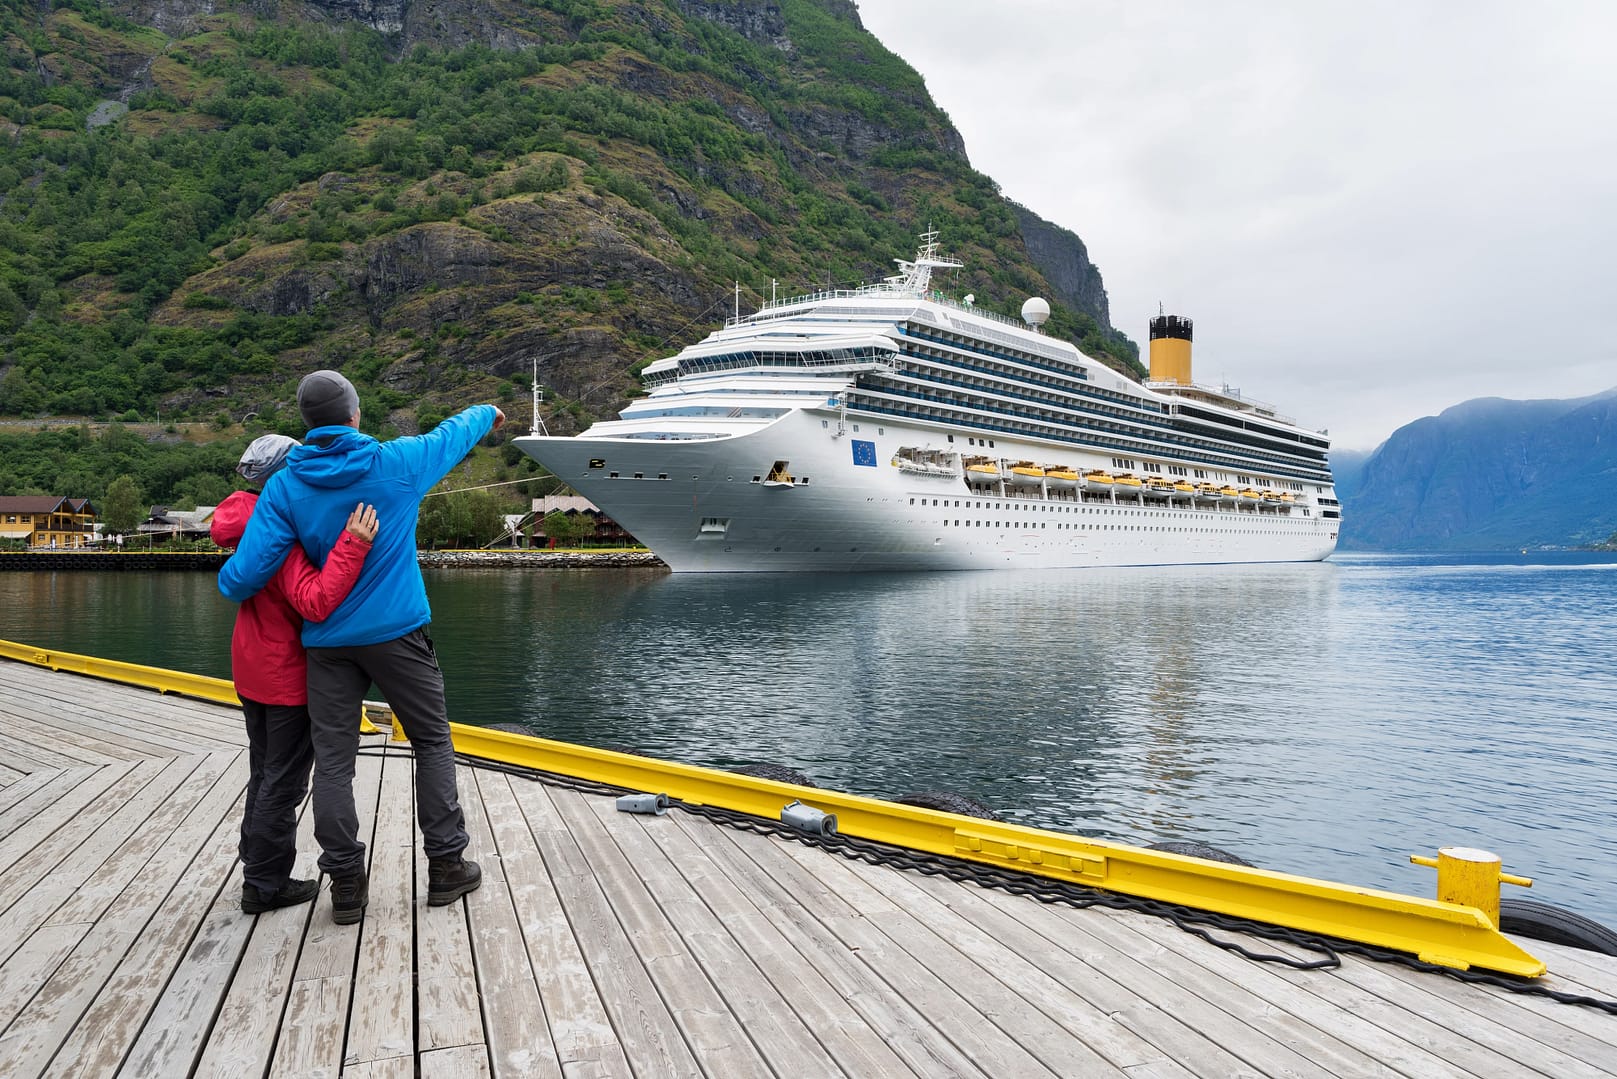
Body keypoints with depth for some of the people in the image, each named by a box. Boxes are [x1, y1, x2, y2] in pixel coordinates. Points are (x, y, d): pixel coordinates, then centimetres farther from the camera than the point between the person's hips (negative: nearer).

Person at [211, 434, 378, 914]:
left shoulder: (252, 524, 2)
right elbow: (316, 602, -36)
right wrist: (352, 546, -43)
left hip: (252, 671, 9)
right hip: (288, 676, -9)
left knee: (264, 774, 20)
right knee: (284, 783, 3)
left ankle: (258, 871, 32)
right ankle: (265, 885, 13)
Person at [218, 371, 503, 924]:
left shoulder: (285, 486, -4)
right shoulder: (397, 464, -7)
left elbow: (246, 572, -9)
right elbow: (453, 434, 13)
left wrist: (227, 582, 15)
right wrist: (486, 413, 33)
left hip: (327, 640, 2)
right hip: (397, 631, -1)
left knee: (333, 760, 6)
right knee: (432, 743, 11)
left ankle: (346, 883, 11)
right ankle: (445, 865, 15)